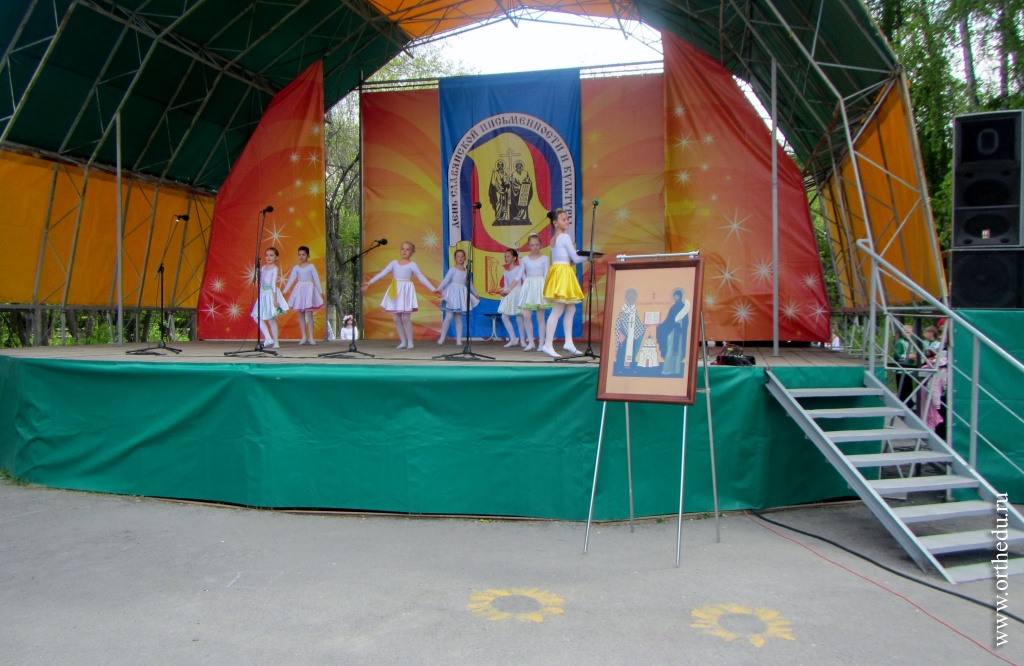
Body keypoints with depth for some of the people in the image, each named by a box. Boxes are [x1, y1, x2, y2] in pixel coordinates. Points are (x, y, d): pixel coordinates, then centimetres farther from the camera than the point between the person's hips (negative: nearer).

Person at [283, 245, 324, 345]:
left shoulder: (311, 266, -1)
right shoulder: (296, 267, 6)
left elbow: (316, 279, -1)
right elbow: (291, 279, 2)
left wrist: (321, 292, -3)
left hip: (309, 289, -3)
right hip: (299, 290, 3)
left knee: (309, 314, -4)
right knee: (301, 314, 4)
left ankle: (311, 337, 0)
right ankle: (304, 337, 11)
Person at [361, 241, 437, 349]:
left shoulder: (412, 264, 0)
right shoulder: (394, 263, 10)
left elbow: (421, 278, -3)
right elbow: (382, 273, 7)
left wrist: (433, 289, -11)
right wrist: (369, 282, 1)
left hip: (406, 291, -4)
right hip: (395, 292, 4)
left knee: (406, 318, -7)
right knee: (396, 318, 4)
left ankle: (410, 342, 3)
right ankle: (403, 341, 14)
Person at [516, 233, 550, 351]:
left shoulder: (545, 259, 3)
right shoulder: (524, 259, 9)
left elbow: (546, 275, -1)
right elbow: (522, 274, 12)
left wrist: (544, 289, -10)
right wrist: (528, 282, -1)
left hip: (540, 287, -2)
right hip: (528, 287, 2)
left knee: (540, 317, 1)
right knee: (526, 316, -8)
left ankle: (541, 343, 7)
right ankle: (530, 342, 3)